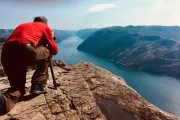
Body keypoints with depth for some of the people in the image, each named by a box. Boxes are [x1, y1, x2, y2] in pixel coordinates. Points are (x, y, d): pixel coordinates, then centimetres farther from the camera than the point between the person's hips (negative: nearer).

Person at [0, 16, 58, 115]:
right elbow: (54, 50, 23)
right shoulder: (45, 27, 23)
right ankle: (38, 86, 17)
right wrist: (52, 38, 43)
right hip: (25, 50, -6)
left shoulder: (22, 25, 38)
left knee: (17, 87, 23)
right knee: (47, 52, 26)